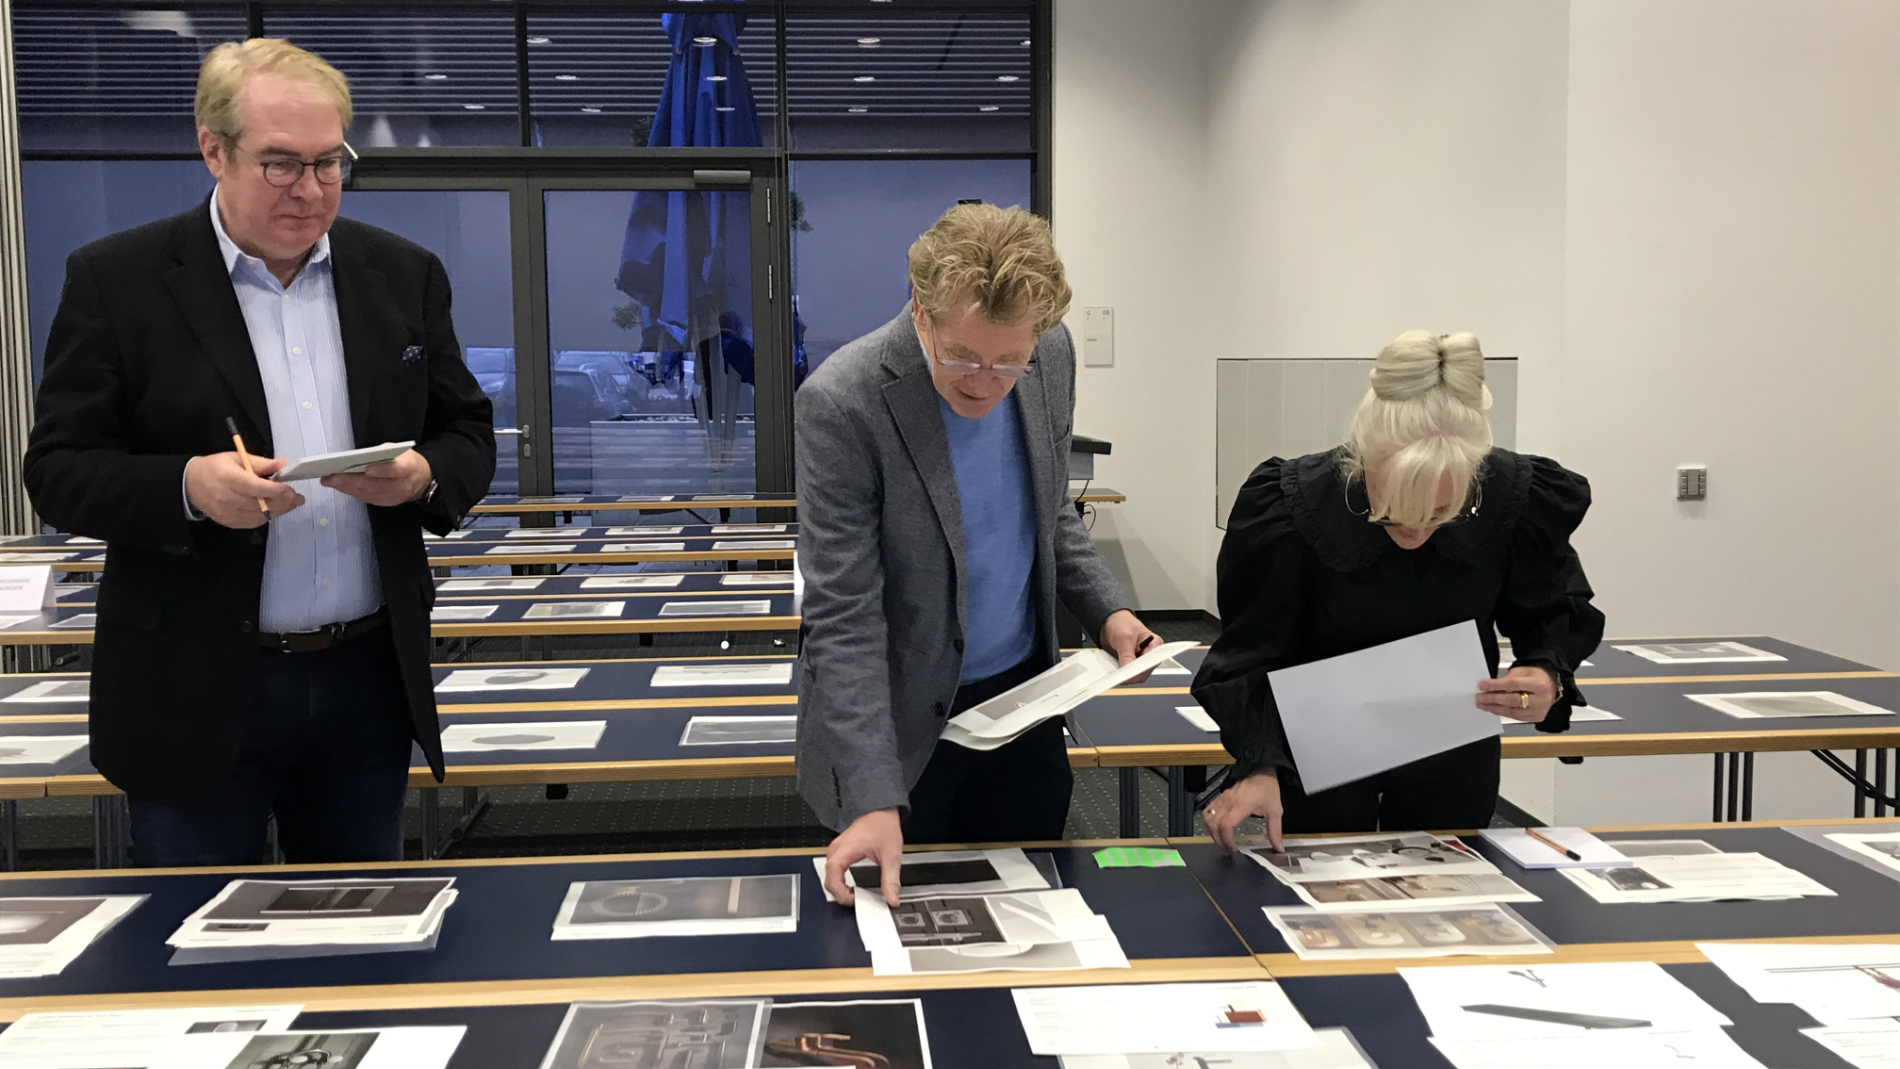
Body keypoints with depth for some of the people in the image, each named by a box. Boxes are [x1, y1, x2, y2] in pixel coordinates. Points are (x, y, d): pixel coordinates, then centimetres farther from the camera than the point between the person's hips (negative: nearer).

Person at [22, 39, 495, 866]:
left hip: (369, 681, 3)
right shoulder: (115, 280, -3)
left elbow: (467, 435, 10)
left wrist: (425, 476, -13)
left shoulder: (403, 274, 6)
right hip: (195, 697, -2)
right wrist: (187, 487, -23)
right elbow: (57, 471, -4)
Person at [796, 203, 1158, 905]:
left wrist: (1106, 610, -4)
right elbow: (843, 619, -24)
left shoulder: (1051, 355, -6)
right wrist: (874, 799, -30)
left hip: (1023, 696, 5)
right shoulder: (843, 403, -24)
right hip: (905, 724, -5)